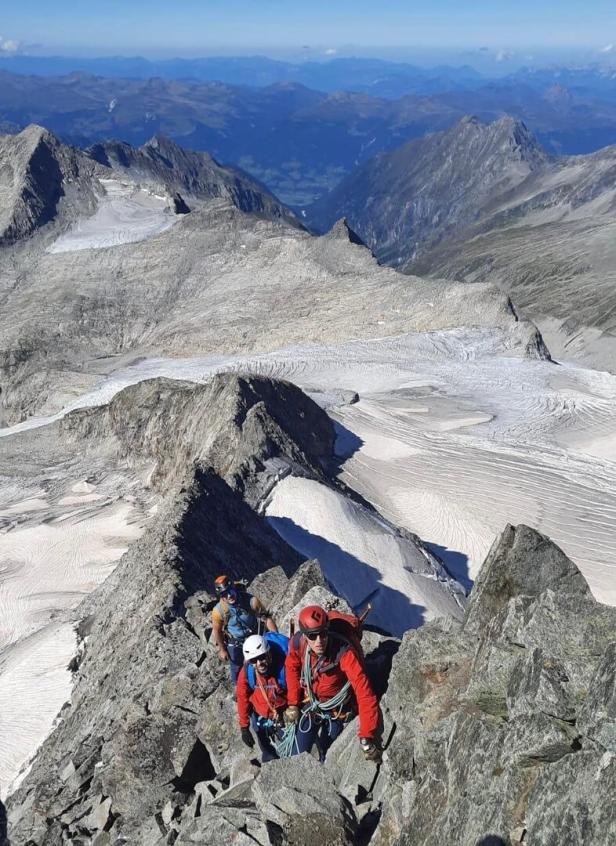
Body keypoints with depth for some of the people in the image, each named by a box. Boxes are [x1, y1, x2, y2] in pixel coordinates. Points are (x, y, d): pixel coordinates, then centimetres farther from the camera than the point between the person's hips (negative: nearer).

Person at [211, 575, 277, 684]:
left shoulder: (251, 600, -30)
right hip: (234, 644, -1)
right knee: (236, 671, 13)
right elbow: (217, 631, -10)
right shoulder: (218, 610, -27)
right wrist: (222, 650, 0)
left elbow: (267, 618, -19)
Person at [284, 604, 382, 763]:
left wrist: (366, 738, -45)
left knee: (328, 757, 12)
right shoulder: (297, 642, -25)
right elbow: (292, 668, -1)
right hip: (310, 704, 2)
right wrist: (292, 703, -1)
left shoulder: (344, 652, -37)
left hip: (337, 710, -2)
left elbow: (364, 692, -41)